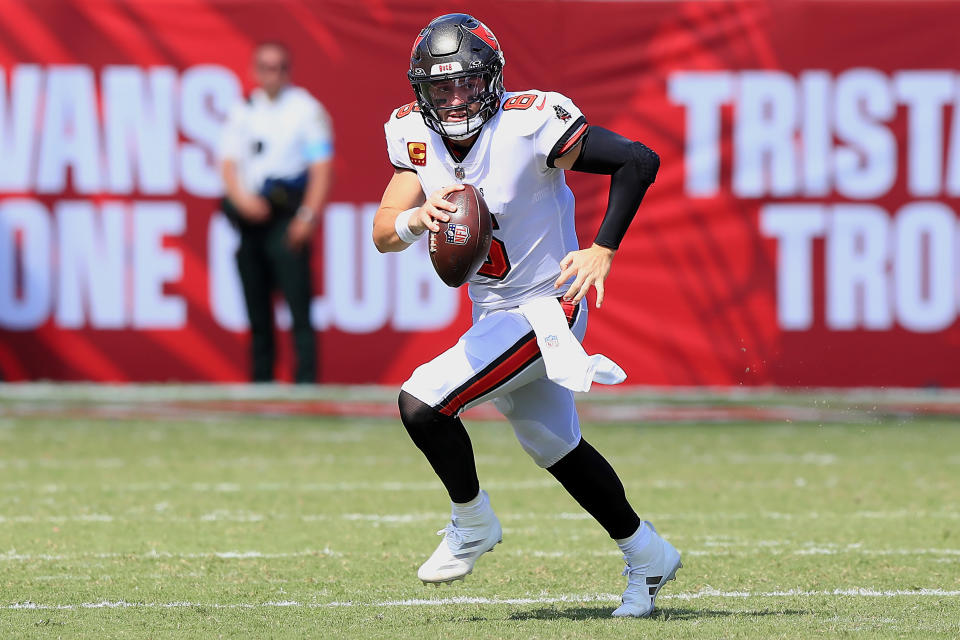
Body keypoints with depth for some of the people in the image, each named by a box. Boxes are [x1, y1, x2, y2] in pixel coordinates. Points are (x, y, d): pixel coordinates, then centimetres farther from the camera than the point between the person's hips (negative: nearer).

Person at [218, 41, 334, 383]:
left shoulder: (307, 109, 2)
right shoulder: (242, 112, 14)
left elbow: (321, 166, -4)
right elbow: (229, 162, 9)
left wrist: (307, 216, -15)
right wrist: (242, 199, -11)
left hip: (287, 219, -5)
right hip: (250, 216, 5)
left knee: (298, 301, -14)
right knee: (256, 309, 6)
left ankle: (306, 379, -17)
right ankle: (260, 383, 11)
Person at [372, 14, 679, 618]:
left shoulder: (528, 125, -25)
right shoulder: (417, 137, -6)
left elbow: (639, 161, -23)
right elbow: (383, 233, -11)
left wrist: (602, 251, -26)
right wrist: (418, 217, -33)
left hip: (544, 306, -8)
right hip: (494, 313, 8)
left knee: (422, 405, -19)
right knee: (557, 448, 21)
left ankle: (472, 523, 6)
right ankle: (647, 556, 39)